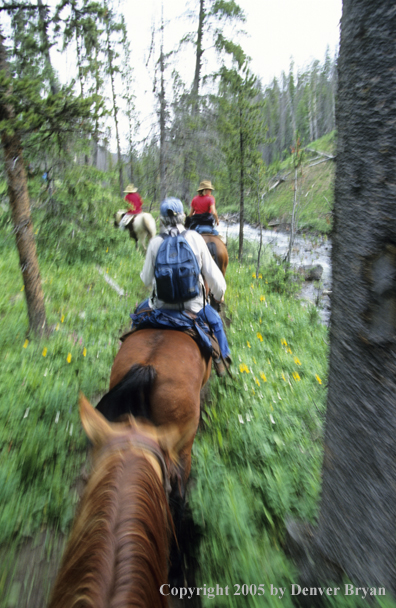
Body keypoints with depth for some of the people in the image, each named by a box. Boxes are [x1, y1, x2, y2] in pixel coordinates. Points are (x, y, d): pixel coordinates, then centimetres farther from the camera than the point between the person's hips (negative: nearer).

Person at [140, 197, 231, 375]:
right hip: (192, 304, 0)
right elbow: (212, 274, -4)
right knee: (215, 320, 29)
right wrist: (219, 294, 15)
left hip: (161, 305, 1)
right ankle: (221, 361, 33)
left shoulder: (155, 242, -9)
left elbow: (147, 280, -2)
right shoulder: (195, 237, -8)